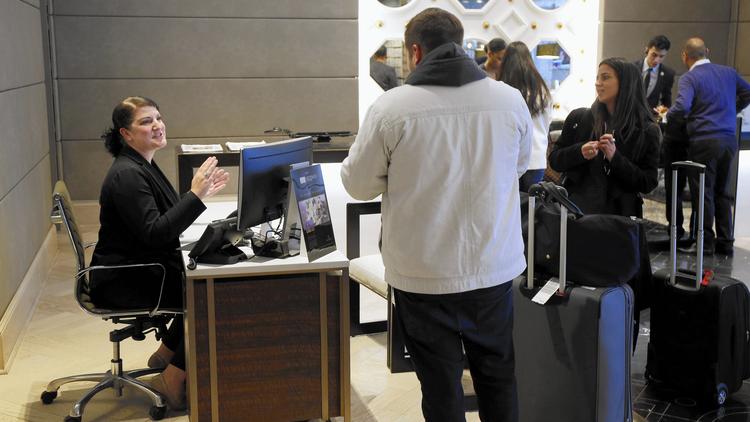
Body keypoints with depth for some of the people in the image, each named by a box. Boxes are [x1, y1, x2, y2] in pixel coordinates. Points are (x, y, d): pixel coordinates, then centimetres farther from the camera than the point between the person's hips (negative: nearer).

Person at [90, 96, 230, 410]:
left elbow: (168, 219, 14)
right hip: (122, 283, -10)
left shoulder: (143, 166, 12)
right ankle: (172, 382, -4)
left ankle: (165, 357, 17)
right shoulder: (126, 175, -21)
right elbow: (154, 233, -29)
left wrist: (202, 191, 4)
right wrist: (195, 195, -32)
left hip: (142, 268, 10)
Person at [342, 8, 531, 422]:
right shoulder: (511, 99, -4)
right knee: (497, 376, 20)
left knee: (441, 384, 11)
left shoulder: (391, 107, -14)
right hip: (495, 268, 3)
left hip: (423, 274, -3)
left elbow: (358, 184, -4)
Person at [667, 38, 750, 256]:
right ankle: (726, 243, 19)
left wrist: (667, 115, -4)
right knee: (722, 192, 15)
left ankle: (706, 243, 7)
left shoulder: (689, 78, -9)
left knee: (703, 193, 2)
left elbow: (682, 107, -23)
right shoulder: (729, 72, 10)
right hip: (729, 140, 6)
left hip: (704, 141, -6)